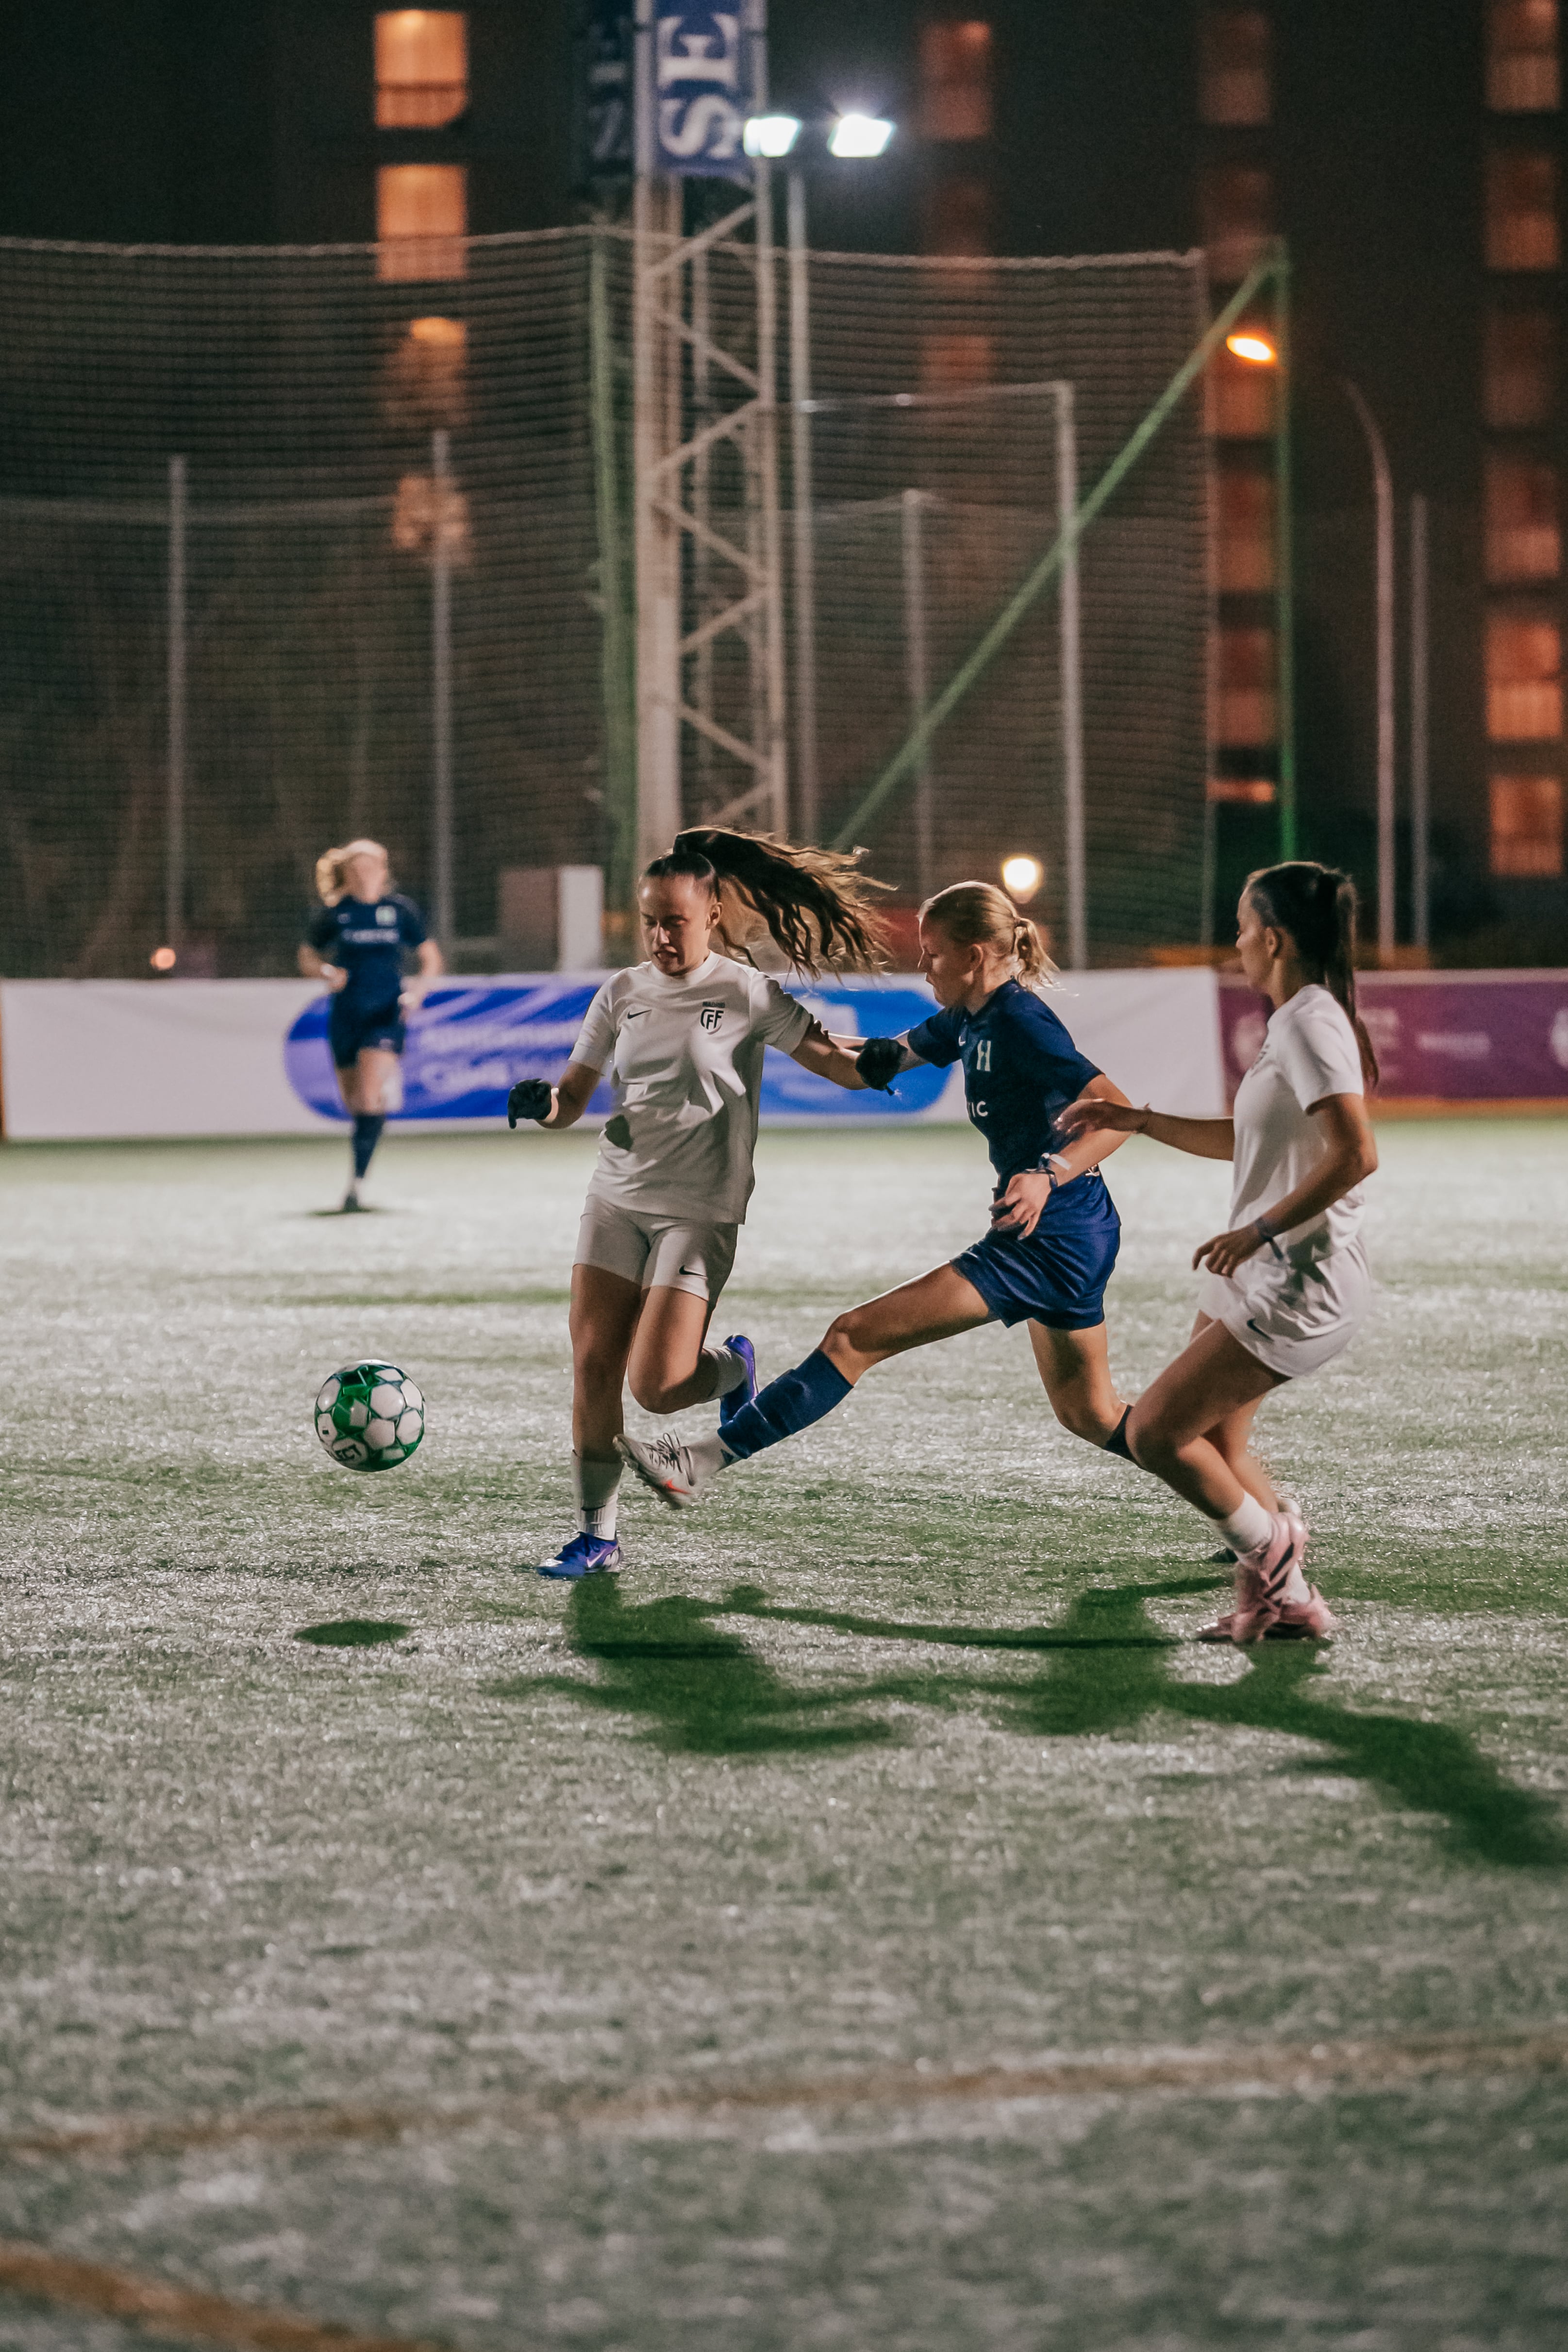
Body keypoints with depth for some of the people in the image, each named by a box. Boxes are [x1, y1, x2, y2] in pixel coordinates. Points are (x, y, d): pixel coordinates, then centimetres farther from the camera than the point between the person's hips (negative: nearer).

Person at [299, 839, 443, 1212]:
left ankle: (356, 1181, -20)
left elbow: (432, 960, 9)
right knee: (352, 1100, 11)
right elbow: (307, 958, 12)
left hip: (386, 1016, -2)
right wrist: (326, 972, -10)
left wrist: (418, 988, -9)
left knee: (371, 1097, -19)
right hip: (345, 1016, 2)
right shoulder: (334, 913, 0)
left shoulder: (400, 909, 0)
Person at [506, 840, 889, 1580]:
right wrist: (541, 1103, -13)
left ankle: (733, 1369, 21)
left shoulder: (747, 995, -5)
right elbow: (574, 1096, 11)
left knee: (656, 1386, -14)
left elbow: (843, 1066, -5)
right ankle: (596, 1533, 9)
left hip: (699, 1212, -4)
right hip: (617, 1199, 4)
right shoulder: (622, 994, 7)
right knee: (593, 1366, -4)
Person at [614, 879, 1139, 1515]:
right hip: (1075, 1244, 10)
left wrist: (1048, 1175, -38)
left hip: (1044, 1243, -10)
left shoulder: (1020, 1023, -17)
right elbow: (891, 1057, 27)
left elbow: (1121, 1110, -25)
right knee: (1092, 1418, 22)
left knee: (856, 1336, -12)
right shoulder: (971, 1019, 11)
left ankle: (706, 1461, -13)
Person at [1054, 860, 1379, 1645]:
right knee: (1213, 1441, 18)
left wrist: (1261, 1229, -26)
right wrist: (1137, 1122, 23)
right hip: (1258, 1276, 10)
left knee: (1154, 1433, -10)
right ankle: (1289, 1602, 24)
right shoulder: (1295, 1022, 13)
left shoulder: (1311, 1024, -18)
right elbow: (1245, 1140, 27)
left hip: (1298, 1288, -10)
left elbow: (1356, 1154, -29)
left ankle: (1270, 1553, 7)